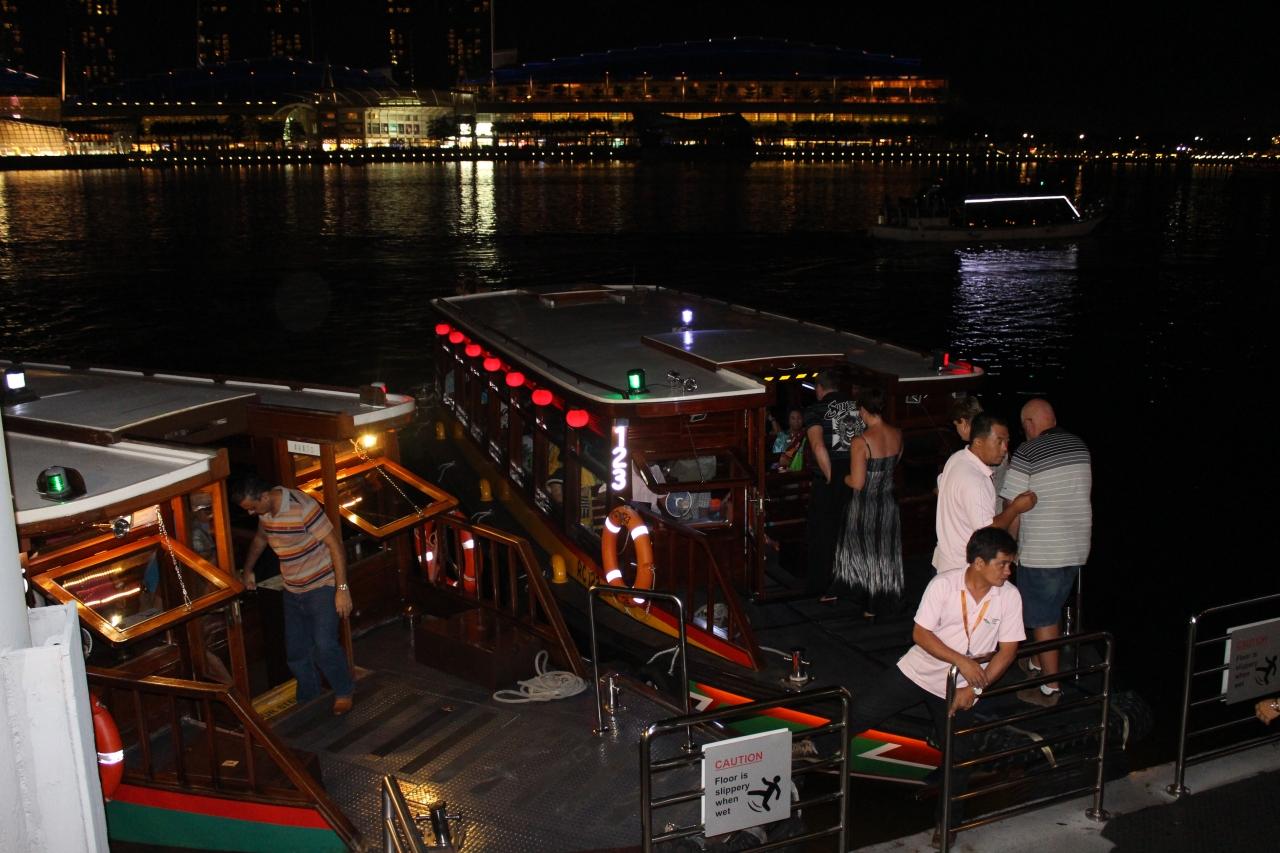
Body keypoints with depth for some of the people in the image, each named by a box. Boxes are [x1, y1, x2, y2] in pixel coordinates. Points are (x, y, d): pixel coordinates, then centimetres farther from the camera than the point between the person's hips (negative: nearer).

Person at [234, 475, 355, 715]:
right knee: (296, 651, 10)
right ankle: (307, 702, 31)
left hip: (322, 586, -7)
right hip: (293, 591, 7)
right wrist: (248, 570, 25)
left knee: (324, 646, -16)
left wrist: (342, 588, -25)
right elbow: (260, 538, 23)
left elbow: (335, 544, -24)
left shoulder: (302, 507, -25)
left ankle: (344, 692, 8)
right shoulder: (264, 512, -1)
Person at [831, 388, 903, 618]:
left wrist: (842, 477, -2)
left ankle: (867, 606, 21)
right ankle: (880, 598, 30)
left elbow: (857, 483, -22)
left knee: (862, 552, 13)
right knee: (885, 551, 19)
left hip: (865, 505, -5)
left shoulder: (861, 442, -25)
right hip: (888, 502, 5)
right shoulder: (897, 435, -6)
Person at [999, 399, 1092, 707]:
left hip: (1041, 551, -7)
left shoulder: (1027, 453, -15)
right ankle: (1039, 663, 39)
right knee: (1052, 612, 23)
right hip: (1077, 548, 7)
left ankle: (1050, 688, 9)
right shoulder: (1079, 446, 7)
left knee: (1043, 619, 3)